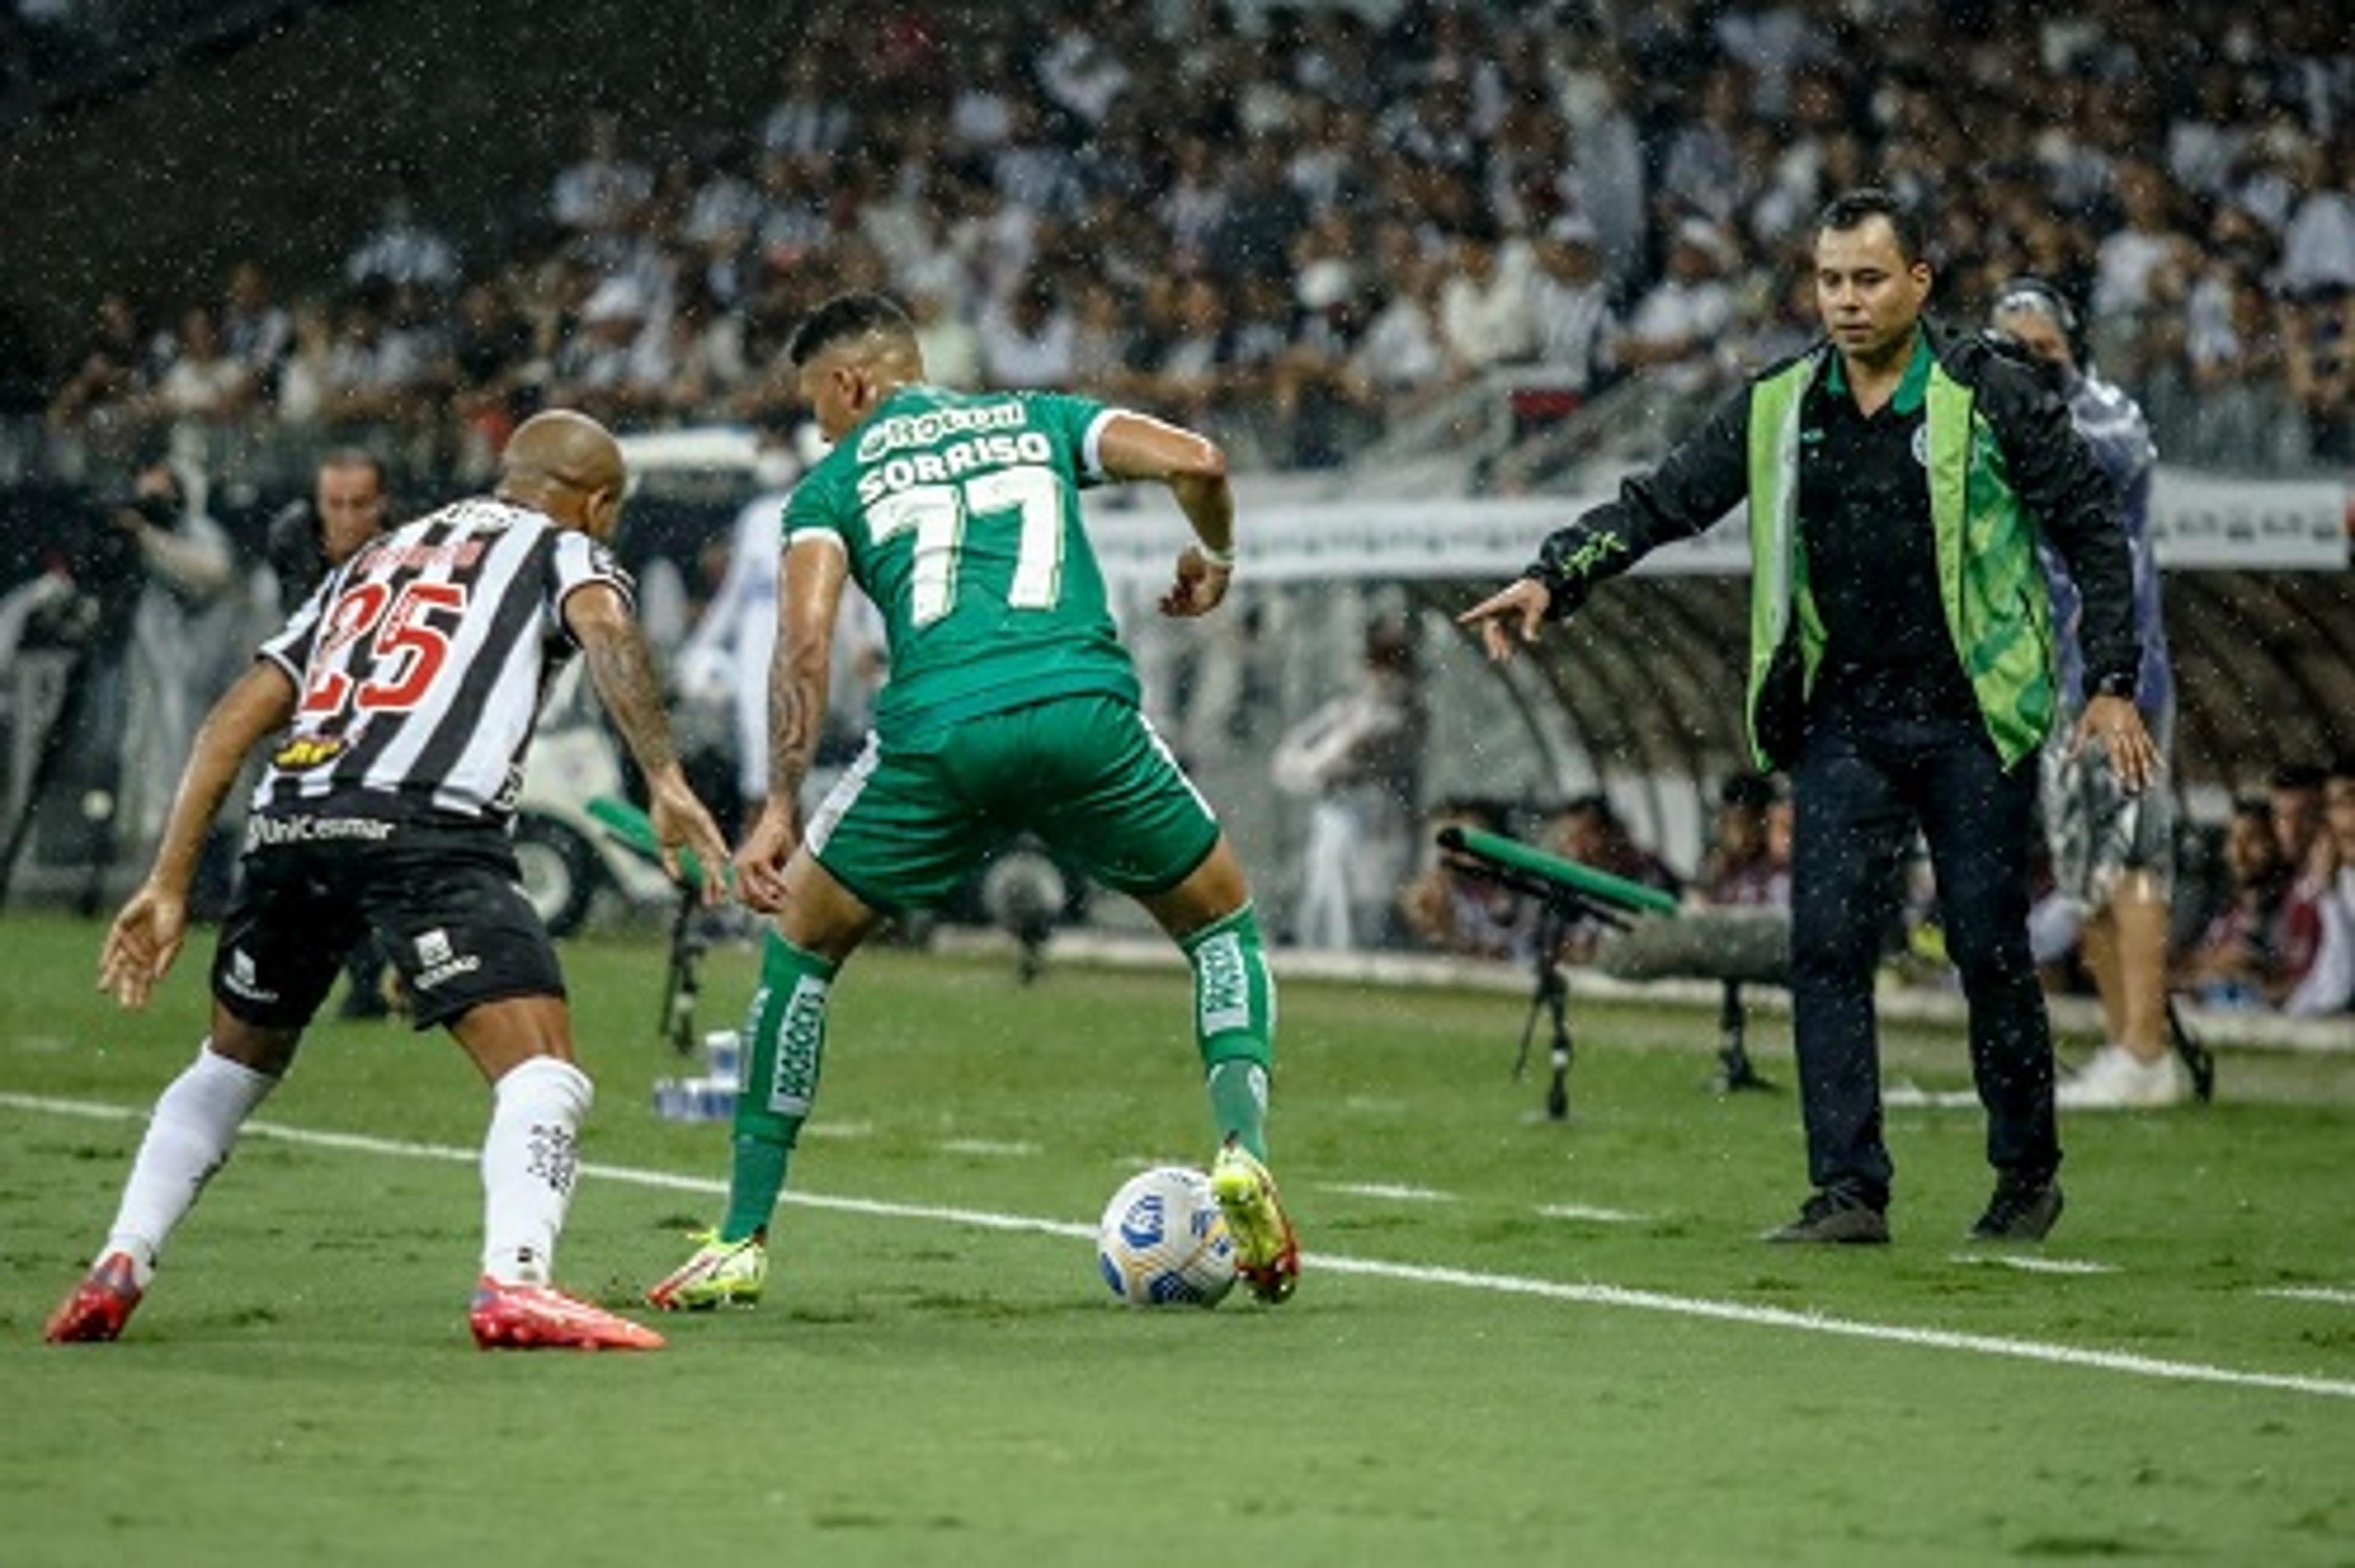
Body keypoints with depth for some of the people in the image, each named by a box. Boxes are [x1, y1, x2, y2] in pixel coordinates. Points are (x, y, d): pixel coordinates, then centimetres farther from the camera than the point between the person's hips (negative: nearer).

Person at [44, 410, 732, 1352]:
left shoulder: (376, 558, 34)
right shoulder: (562, 549, 20)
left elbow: (236, 718, 26)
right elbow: (604, 627, -6)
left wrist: (170, 882, 25)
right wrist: (665, 780, -16)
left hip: (287, 818, 6)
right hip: (420, 826, -6)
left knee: (236, 1061, 28)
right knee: (545, 1076, -9)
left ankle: (118, 1271, 19)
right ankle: (512, 1281, -32)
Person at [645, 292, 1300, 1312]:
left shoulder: (835, 481, 20)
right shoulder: (1037, 421, 25)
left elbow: (806, 638, 4)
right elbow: (1194, 461, 9)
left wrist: (779, 811, 2)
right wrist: (1214, 561, 29)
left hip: (936, 732, -1)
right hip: (1084, 707, 1)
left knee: (800, 947, 20)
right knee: (1222, 923, 23)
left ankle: (742, 1241, 17)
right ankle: (1243, 1146, -2)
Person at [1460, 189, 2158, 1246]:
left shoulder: (1991, 397, -4)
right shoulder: (1778, 412, 6)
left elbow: (2091, 532, 0)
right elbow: (1658, 503, 8)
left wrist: (2111, 684, -5)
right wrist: (1554, 579, -7)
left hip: (1973, 720, -3)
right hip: (1843, 721, 3)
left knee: (1990, 949, 0)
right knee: (1826, 945, -8)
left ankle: (2028, 1173, 18)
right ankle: (1848, 1190, -7)